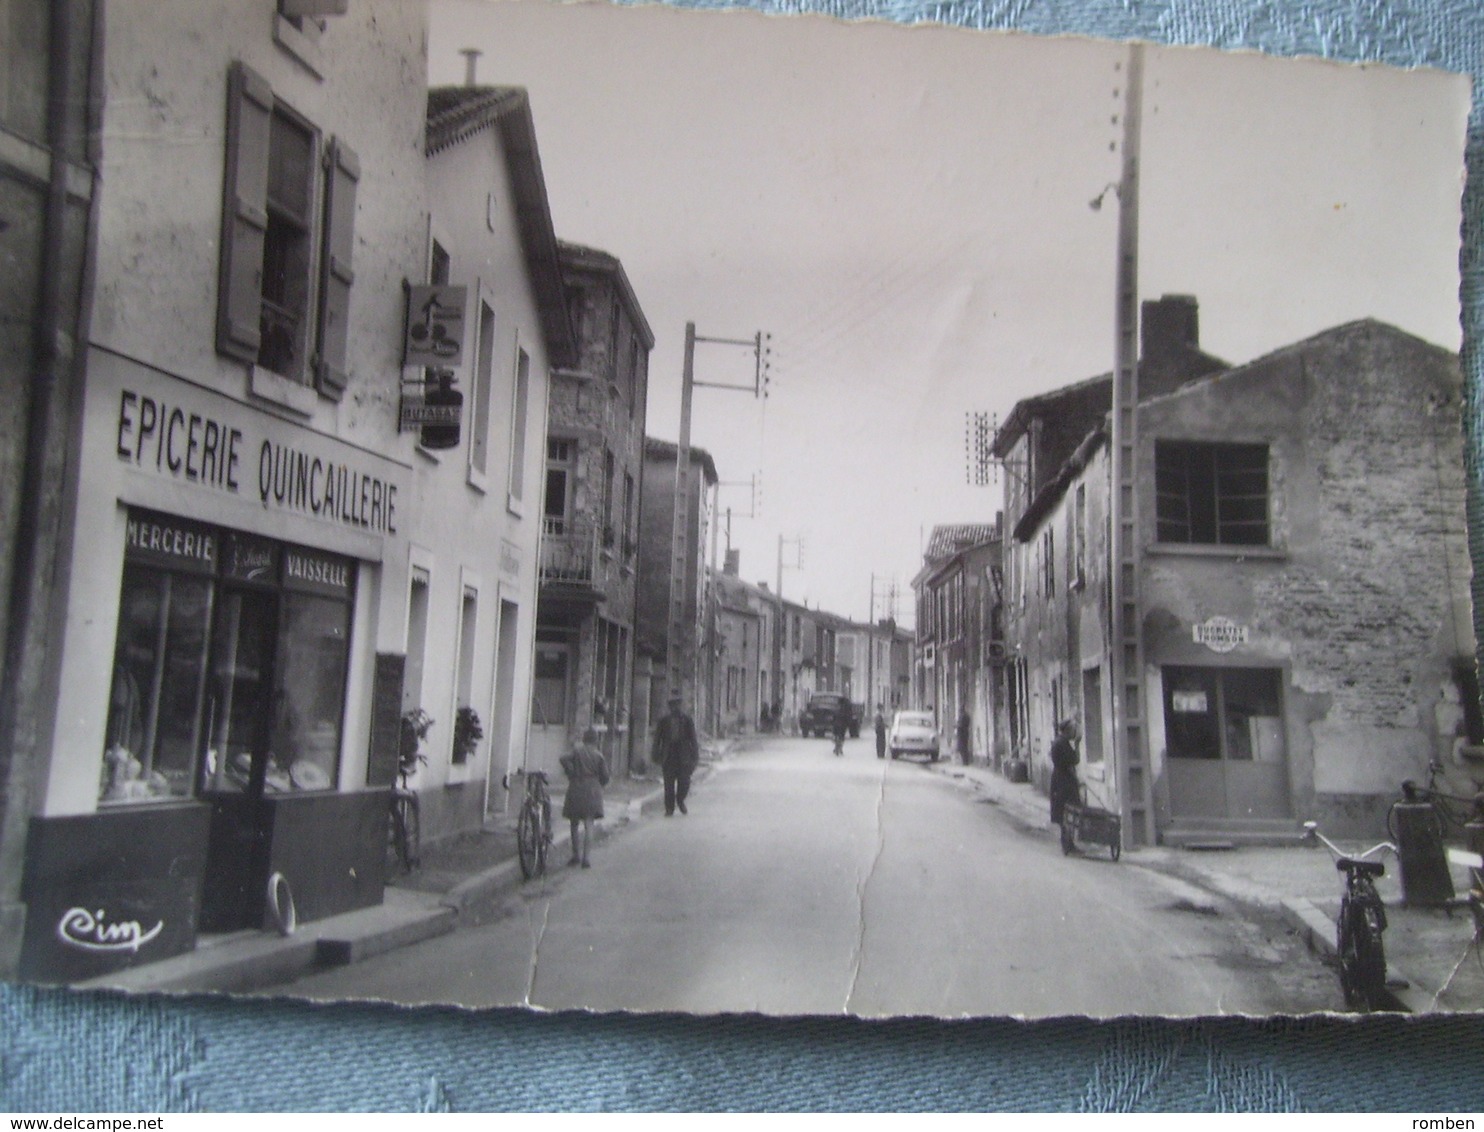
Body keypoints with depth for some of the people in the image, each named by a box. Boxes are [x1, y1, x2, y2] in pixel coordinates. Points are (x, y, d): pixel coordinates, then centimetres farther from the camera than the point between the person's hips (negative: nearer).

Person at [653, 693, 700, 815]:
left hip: (683, 756, 0)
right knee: (669, 785, 0)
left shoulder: (687, 720, 4)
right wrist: (656, 756, 0)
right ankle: (669, 809, 10)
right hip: (669, 756, 0)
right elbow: (657, 738, 7)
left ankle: (680, 801, 25)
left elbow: (693, 739, 5)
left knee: (684, 782, -3)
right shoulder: (663, 720, 5)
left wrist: (695, 758, 0)